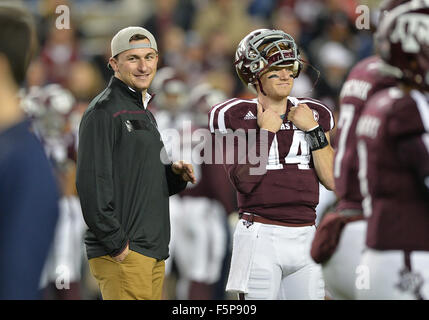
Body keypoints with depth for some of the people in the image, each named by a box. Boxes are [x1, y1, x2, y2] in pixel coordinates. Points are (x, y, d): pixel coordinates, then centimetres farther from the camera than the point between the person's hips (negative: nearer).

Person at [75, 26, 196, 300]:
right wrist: (116, 244, -19)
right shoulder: (104, 111, -9)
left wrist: (176, 175, 5)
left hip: (154, 252, 9)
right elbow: (92, 183, -17)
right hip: (123, 255, -9)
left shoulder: (144, 113, 20)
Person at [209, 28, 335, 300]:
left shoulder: (315, 114, 10)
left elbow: (332, 180, 3)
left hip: (306, 236, 4)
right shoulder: (233, 117, -2)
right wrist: (266, 132, -9)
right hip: (260, 236, -4)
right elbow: (245, 181, -12)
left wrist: (313, 130, -3)